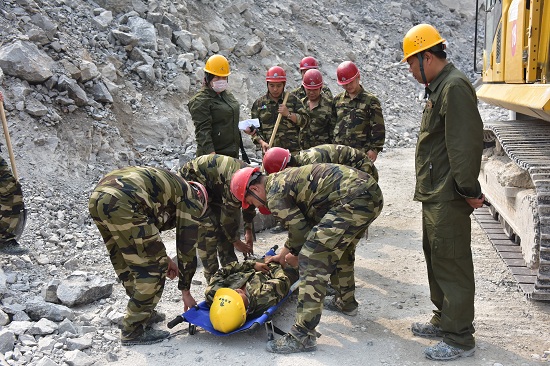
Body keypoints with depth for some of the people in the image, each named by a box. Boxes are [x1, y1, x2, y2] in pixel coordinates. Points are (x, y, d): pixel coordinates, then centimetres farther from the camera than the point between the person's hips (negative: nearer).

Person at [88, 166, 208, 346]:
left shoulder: (171, 185, 34)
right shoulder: (191, 199, 12)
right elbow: (187, 247, 11)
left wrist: (163, 258, 36)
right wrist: (185, 291, 20)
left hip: (96, 198, 10)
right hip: (122, 203, -10)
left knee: (126, 264, 24)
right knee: (153, 268, 3)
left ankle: (144, 312, 38)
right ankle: (133, 331, 10)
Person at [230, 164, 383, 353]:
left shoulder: (275, 196, -5)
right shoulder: (282, 179, 25)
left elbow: (300, 231, -1)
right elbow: (301, 223, 36)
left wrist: (292, 255, 21)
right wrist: (282, 254, 47)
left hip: (352, 200, -11)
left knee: (312, 260, -8)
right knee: (339, 249, 31)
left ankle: (303, 336, -4)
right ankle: (346, 302, 49)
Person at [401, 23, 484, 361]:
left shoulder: (455, 87, -16)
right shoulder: (439, 87, 17)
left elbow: (466, 143, -23)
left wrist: (469, 189, -21)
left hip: (448, 197, -11)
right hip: (435, 193, 11)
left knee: (451, 263, -3)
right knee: (436, 256, 19)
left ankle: (459, 339, 9)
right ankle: (445, 320, 34)